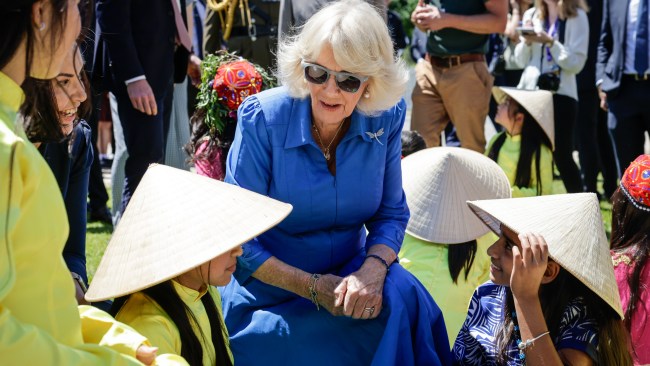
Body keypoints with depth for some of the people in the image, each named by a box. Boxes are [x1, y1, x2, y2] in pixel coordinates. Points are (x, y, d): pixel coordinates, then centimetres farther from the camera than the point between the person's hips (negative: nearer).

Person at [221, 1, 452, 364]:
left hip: (349, 277, 3)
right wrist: (313, 287, -21)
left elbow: (392, 213, 2)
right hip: (271, 296, -3)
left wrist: (373, 270, -20)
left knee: (403, 298, -27)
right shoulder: (263, 119, -16)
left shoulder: (386, 118, -7)